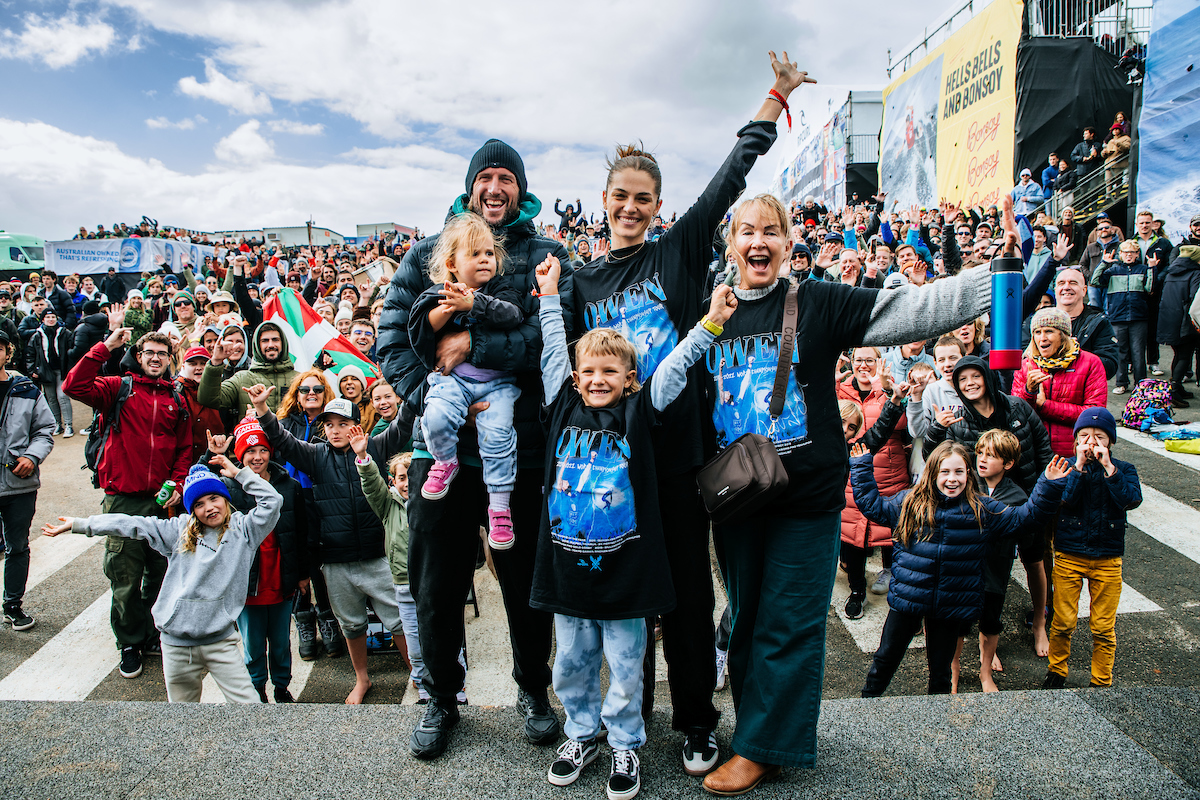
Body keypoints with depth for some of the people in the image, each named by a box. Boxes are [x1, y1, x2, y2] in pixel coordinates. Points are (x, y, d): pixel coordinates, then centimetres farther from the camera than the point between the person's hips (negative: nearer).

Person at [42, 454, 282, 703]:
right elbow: (134, 525, 4)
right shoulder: (180, 531, 5)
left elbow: (272, 501, -8)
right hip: (177, 643, 2)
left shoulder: (241, 529, 0)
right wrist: (78, 524, 6)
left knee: (247, 702, -7)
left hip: (220, 640, -2)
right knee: (182, 701, 16)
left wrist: (238, 473, -6)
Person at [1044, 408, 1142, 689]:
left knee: (1103, 628, 8)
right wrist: (1080, 464, -22)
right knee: (1063, 623, 6)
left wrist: (1107, 466, -23)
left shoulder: (1123, 470, 0)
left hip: (1107, 560, 1)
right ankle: (1056, 671, 27)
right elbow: (1066, 498, -19)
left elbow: (1131, 499, -19)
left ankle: (1102, 682, 25)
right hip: (1068, 557, 0)